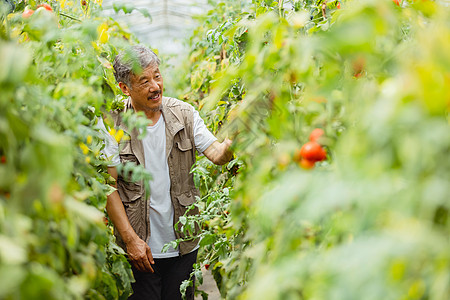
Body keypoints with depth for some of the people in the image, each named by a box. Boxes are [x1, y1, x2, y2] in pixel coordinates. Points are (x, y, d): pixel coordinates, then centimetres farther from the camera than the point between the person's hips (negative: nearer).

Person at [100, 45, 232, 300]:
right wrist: (130, 239, -13)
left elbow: (217, 154, -8)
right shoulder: (111, 124, -9)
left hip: (184, 242, 3)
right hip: (139, 246, -2)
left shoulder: (184, 114, -1)